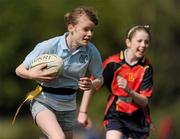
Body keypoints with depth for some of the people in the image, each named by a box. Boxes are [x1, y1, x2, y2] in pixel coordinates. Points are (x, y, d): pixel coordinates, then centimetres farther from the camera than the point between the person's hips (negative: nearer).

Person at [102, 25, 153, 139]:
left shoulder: (146, 67, -5)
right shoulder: (113, 63, -9)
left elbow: (144, 101, -10)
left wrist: (129, 90, -27)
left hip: (138, 118, 2)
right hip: (115, 115, -2)